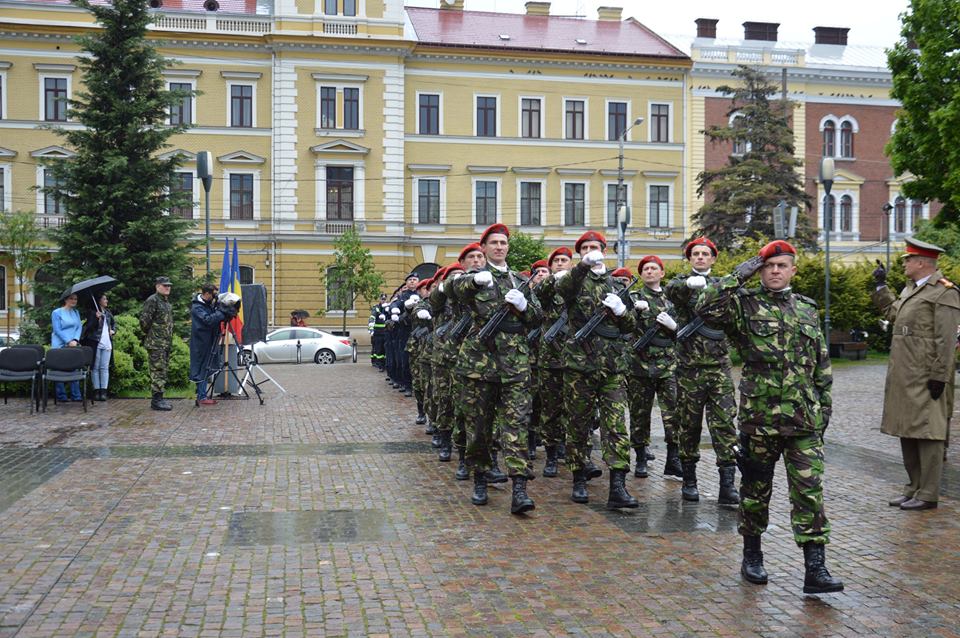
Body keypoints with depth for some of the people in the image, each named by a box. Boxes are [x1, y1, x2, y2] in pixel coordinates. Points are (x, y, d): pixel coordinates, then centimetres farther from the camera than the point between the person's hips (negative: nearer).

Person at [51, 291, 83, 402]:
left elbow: (79, 327, 8)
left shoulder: (76, 312, 13)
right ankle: (61, 396, 3)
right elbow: (57, 330, -8)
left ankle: (76, 395, 2)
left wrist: (75, 340, -9)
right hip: (60, 346, -4)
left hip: (73, 345, 5)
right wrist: (68, 342, -16)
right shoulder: (56, 313, -2)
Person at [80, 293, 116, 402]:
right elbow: (89, 327, -9)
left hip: (107, 344, 5)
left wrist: (113, 331, 14)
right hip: (95, 343, -4)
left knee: (105, 368, 1)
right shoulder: (92, 312, -1)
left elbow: (114, 323, 32)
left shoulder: (108, 313, 16)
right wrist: (96, 318, -22)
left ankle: (103, 391, 0)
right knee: (95, 367, 0)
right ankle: (96, 391, 3)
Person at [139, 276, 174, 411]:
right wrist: (149, 334, -3)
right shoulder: (152, 300, -11)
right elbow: (144, 320, -16)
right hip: (156, 344, -9)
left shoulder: (167, 302, 18)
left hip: (166, 343, 9)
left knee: (162, 371, 11)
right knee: (158, 371, -9)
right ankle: (156, 400, -7)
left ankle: (159, 398, 18)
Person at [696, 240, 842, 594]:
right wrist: (738, 276, -14)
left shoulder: (807, 309, 13)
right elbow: (705, 307, -21)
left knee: (809, 491, -2)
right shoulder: (744, 304, -1)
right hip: (759, 415, -3)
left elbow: (821, 363, 18)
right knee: (755, 489, 10)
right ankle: (751, 556, 26)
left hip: (804, 418, 3)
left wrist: (824, 405, 14)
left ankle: (815, 568, 0)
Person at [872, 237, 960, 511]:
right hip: (904, 378, 9)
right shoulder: (910, 289, 16)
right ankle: (914, 488, 23)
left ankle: (928, 495, 5)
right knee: (907, 434, 13)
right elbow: (892, 312, 35)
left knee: (927, 434, -3)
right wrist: (881, 285, 31)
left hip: (925, 380, -9)